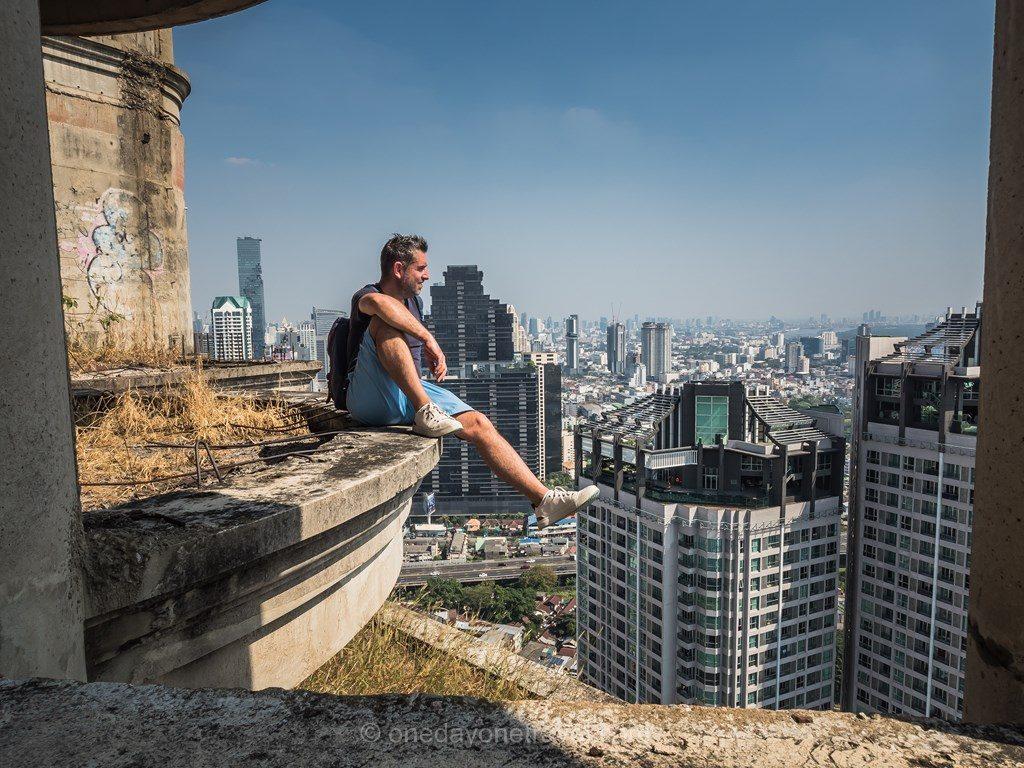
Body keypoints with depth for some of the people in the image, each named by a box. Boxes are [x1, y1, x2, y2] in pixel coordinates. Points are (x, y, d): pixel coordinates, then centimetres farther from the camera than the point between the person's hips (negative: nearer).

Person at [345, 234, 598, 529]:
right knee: (385, 324, -31)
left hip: (413, 393, 7)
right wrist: (428, 338, -31)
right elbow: (377, 302, -33)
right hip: (370, 400, -6)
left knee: (478, 424, -13)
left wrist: (434, 357, 16)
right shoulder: (366, 295, -5)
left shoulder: (413, 301, 22)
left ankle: (545, 500, -15)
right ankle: (426, 413, -36)